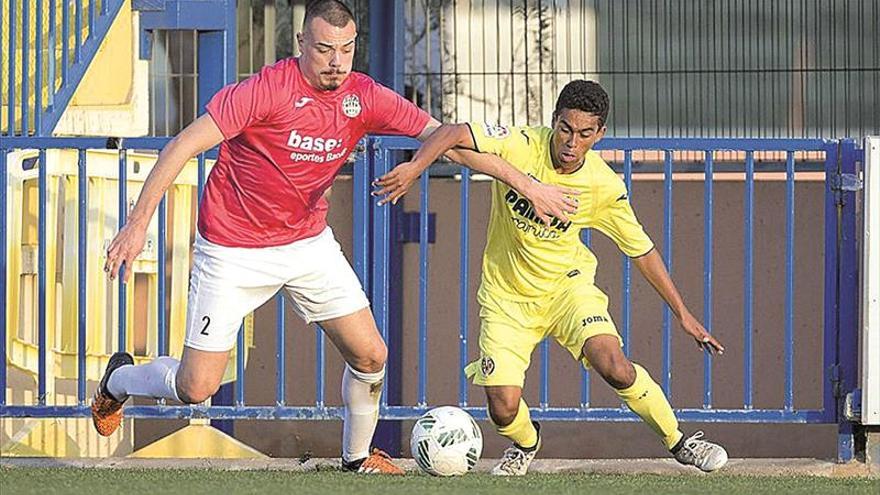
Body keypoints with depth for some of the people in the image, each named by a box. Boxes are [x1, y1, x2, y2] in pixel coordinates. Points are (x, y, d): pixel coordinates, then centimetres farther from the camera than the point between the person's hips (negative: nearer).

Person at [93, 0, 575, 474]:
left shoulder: (364, 98, -8)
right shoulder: (267, 90, -23)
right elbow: (184, 145, -22)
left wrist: (522, 181, -7)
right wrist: (137, 223, -27)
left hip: (309, 242, 5)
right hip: (233, 252, -5)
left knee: (370, 355, -1)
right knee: (196, 388, -5)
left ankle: (358, 457, 24)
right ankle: (118, 380, 27)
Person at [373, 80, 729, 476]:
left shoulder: (604, 186, -14)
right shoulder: (520, 146, -20)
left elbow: (642, 250, -3)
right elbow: (453, 133, -30)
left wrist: (682, 313, -1)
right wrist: (414, 167, -50)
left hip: (567, 283, 0)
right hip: (506, 296, 0)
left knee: (613, 365, -25)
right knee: (504, 410, -11)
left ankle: (679, 443, -1)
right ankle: (526, 443, 28)